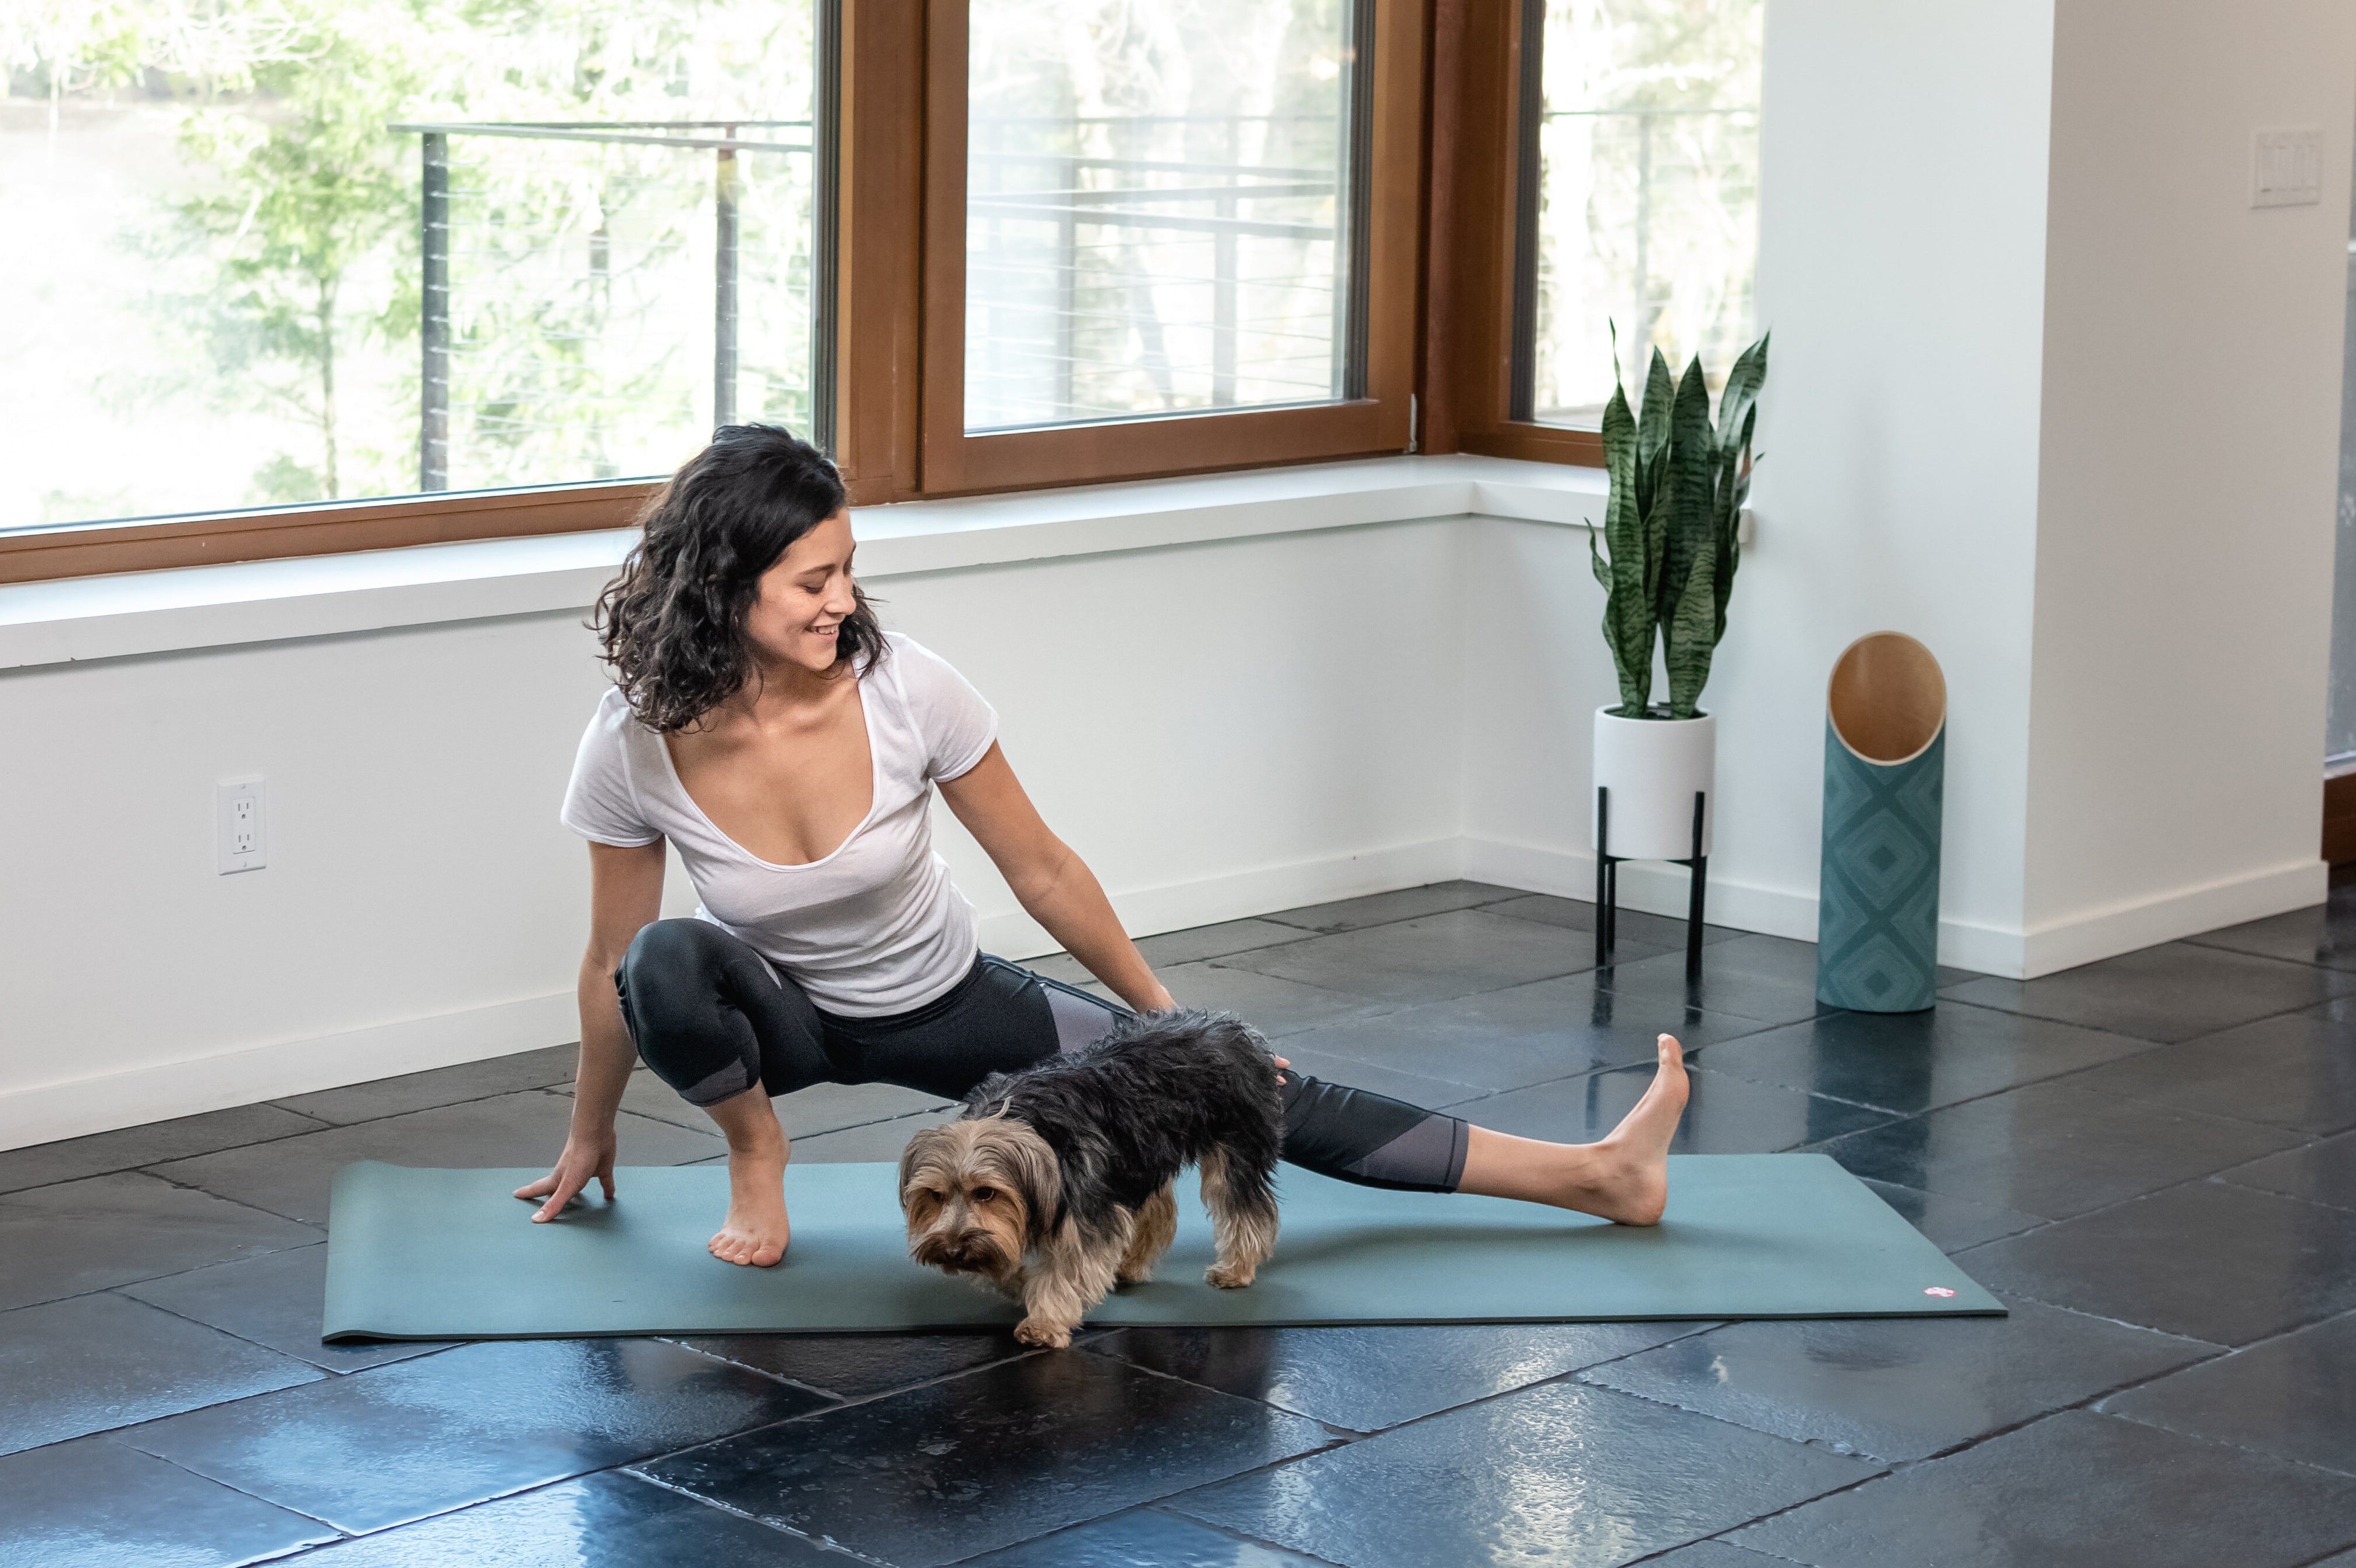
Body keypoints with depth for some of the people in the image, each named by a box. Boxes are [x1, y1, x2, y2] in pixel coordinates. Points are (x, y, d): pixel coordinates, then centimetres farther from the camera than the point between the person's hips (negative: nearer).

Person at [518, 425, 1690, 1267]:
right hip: (785, 1017, -1)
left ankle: (1600, 1176, -2)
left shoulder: (903, 690, -27)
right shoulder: (634, 749, -26)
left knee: (1251, 1088, -7)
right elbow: (614, 966, -9)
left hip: (946, 1007, 1)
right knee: (670, 964, -38)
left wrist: (1167, 1016, -3)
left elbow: (1044, 873, -12)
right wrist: (588, 1140, 2)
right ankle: (754, 1154, -6)